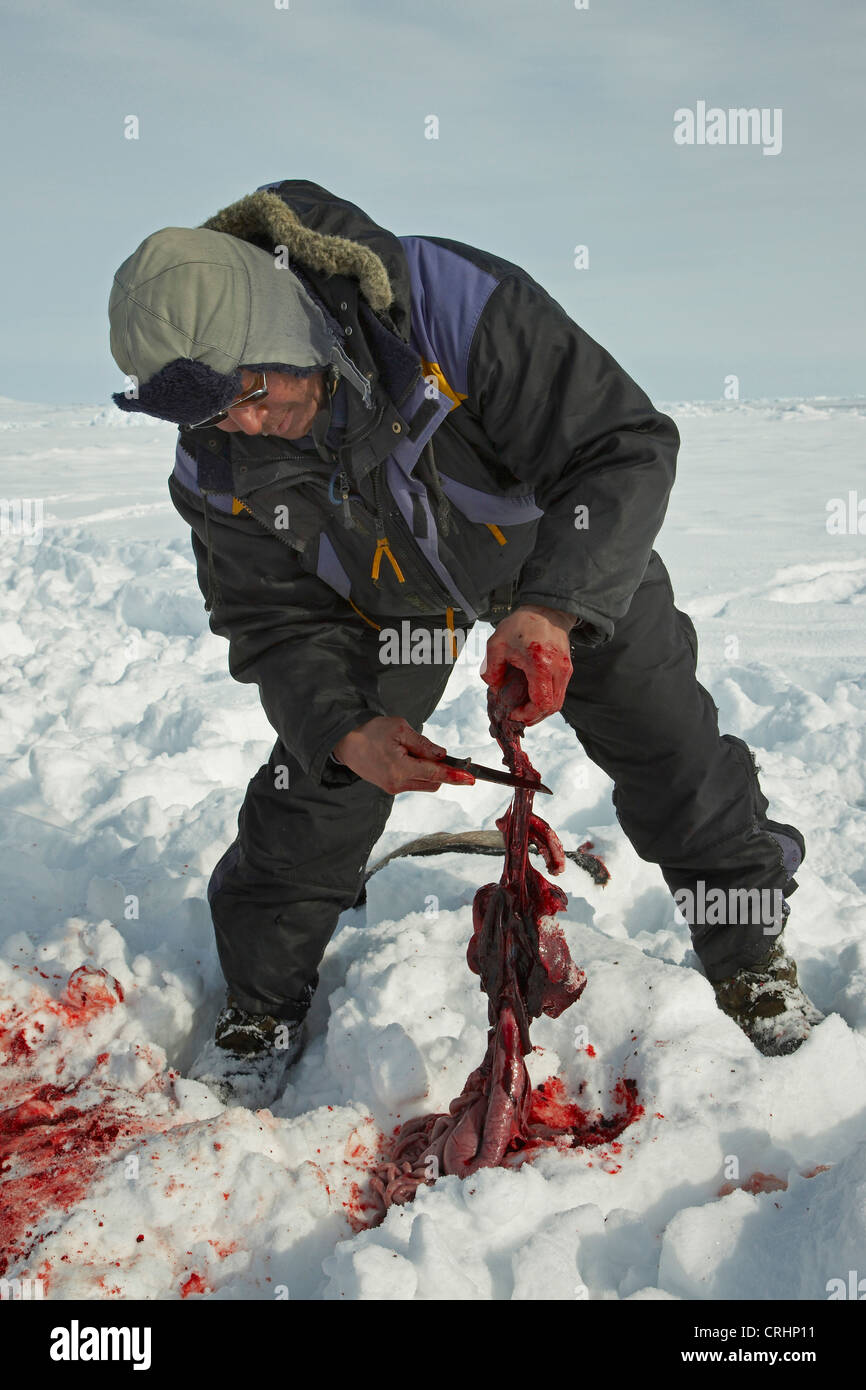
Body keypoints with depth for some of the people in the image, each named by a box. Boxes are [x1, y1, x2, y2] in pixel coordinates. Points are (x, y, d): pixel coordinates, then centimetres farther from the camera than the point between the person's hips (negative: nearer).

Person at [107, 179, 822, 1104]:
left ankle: (748, 944, 29)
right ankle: (263, 995, 21)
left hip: (565, 556, -1)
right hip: (387, 599, 2)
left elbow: (626, 448, -38)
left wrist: (553, 606, -53)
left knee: (669, 744, 3)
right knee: (317, 784, -4)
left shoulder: (452, 305, -41)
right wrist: (347, 731, -38)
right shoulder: (218, 469, -26)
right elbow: (278, 622, -18)